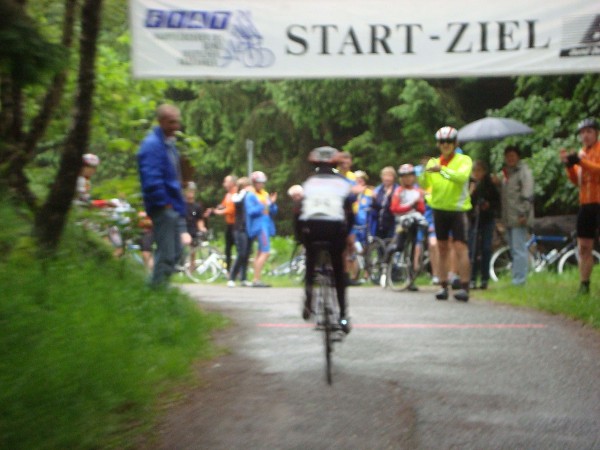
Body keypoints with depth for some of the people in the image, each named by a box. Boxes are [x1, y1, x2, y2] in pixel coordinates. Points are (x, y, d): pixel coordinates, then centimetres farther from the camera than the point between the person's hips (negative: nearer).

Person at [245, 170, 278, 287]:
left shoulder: (265, 194, 16)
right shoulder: (250, 196, -4)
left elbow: (273, 212, 13)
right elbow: (251, 211, -17)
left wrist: (272, 203, -4)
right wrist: (262, 207, -25)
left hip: (266, 225, 8)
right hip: (258, 226, -8)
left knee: (260, 252, 11)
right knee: (265, 252, -17)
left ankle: (256, 279, 16)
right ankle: (257, 279, -17)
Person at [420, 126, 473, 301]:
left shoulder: (464, 160, -2)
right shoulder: (434, 162, 9)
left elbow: (462, 177, -23)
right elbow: (424, 184, -3)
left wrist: (442, 170, -36)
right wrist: (424, 172, -23)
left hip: (458, 209, -4)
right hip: (439, 208, 5)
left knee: (460, 248, -11)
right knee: (442, 248, 8)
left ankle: (464, 288, -13)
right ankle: (443, 286, 13)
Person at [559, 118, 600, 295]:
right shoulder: (581, 153, 17)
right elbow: (576, 181, 13)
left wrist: (580, 161, -26)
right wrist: (569, 165, -3)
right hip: (586, 205, 7)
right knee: (584, 247, 8)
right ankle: (584, 285, 13)